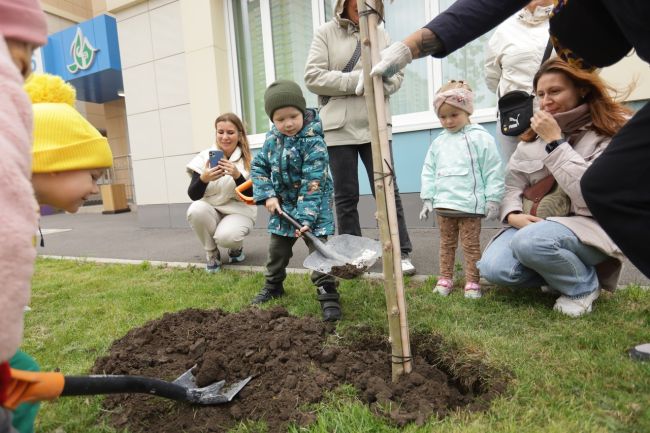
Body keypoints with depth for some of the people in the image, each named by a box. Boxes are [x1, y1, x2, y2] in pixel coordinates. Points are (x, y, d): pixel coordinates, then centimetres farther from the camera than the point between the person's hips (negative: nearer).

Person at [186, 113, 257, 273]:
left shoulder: (249, 160, -7)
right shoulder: (205, 156, -5)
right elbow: (193, 195, -10)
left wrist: (237, 176, -30)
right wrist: (204, 178, -30)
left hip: (239, 212, -2)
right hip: (212, 211, 2)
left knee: (226, 236, -32)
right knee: (195, 210, -30)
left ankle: (236, 247, 8)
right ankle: (212, 253, -4)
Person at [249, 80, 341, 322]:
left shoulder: (313, 142, -21)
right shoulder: (272, 138, -2)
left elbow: (312, 183, -26)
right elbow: (259, 166, 3)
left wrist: (306, 217, -30)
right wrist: (267, 195, -10)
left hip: (313, 205, -6)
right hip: (283, 204, 6)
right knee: (277, 248, 17)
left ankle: (328, 294, 3)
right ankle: (273, 286, 39)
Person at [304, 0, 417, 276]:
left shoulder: (381, 34, 13)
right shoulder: (326, 33, 5)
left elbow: (396, 75, 11)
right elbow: (313, 77, -6)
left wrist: (380, 84, -12)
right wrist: (356, 80, -13)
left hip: (375, 125, 2)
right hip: (339, 127, -1)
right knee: (345, 196, 5)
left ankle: (402, 253, 12)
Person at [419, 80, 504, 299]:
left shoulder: (480, 138, -5)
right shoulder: (438, 143, 9)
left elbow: (493, 170, -6)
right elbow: (429, 172, 12)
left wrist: (492, 199, -9)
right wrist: (428, 199, 7)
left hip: (470, 205, -4)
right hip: (443, 205, 5)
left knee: (471, 245, 6)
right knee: (446, 244, 15)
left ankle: (472, 282, 17)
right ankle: (445, 279, 26)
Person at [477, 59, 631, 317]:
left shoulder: (615, 130, -6)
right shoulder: (535, 133, 10)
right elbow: (512, 183, 5)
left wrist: (555, 142, -18)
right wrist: (512, 214, -16)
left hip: (593, 226, -4)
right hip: (536, 223, 5)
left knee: (531, 241, -36)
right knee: (494, 269, -21)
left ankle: (584, 285, -6)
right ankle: (557, 274, 7)